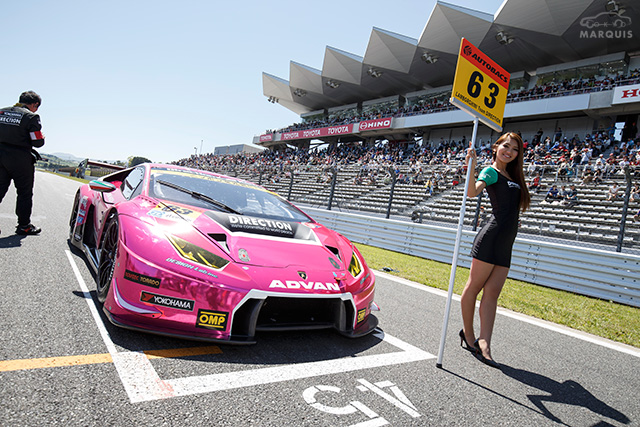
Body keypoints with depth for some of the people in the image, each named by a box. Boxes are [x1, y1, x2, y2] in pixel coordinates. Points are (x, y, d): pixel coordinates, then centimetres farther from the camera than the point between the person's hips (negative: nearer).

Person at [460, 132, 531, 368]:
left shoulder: (512, 176, 23)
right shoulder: (491, 172, -1)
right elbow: (473, 191, -23)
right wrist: (471, 168, -34)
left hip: (506, 243, 8)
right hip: (491, 238, -7)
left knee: (491, 293, 0)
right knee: (474, 287, 1)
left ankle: (483, 344, -1)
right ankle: (468, 333, 16)